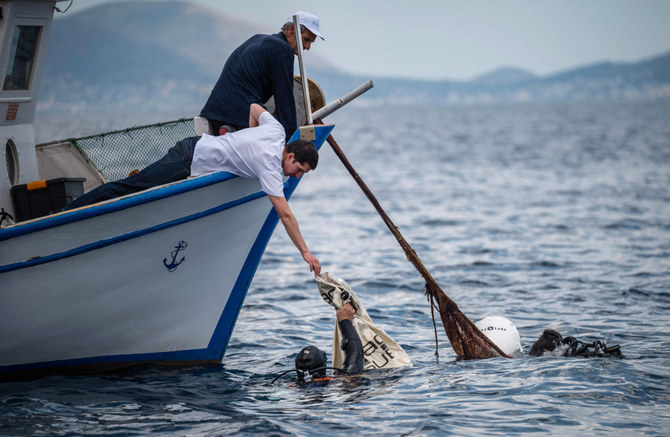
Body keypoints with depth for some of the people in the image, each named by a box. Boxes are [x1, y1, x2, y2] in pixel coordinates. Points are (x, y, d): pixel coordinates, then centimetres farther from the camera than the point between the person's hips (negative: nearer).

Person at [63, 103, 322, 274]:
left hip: (194, 144, 9)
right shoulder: (270, 167, -22)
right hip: (188, 164, -9)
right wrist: (305, 252, -22)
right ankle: (66, 214, -4)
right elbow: (285, 214, -24)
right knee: (129, 188, -6)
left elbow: (255, 108, 24)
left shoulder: (277, 129, 1)